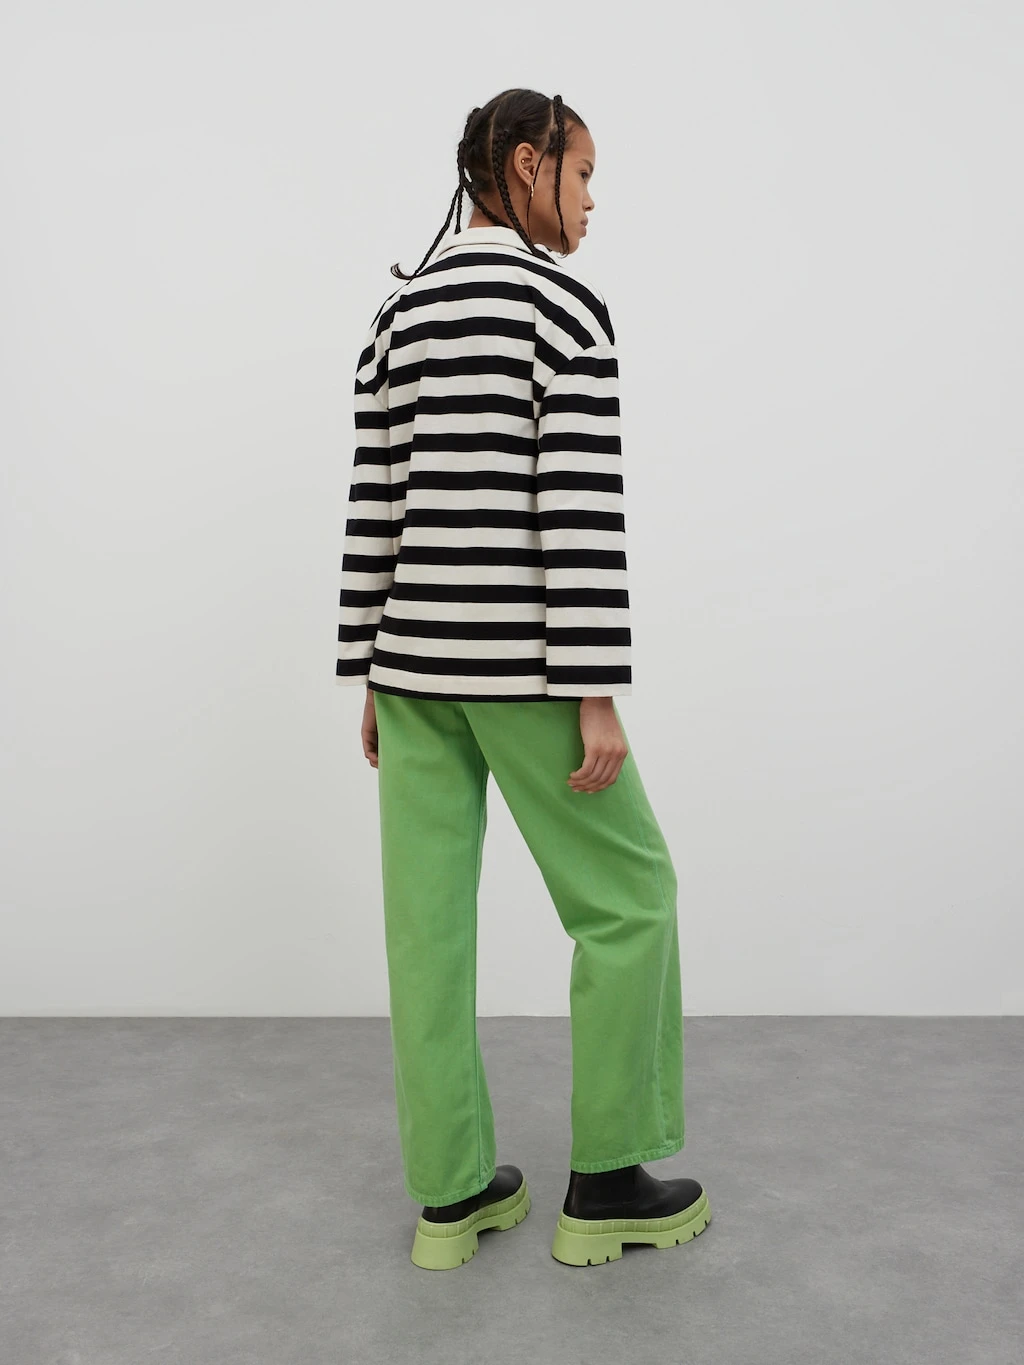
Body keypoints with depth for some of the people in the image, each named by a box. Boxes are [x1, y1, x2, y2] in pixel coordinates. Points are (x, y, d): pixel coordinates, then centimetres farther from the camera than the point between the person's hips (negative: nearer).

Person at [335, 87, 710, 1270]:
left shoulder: (397, 316, 13)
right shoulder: (564, 302, -8)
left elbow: (376, 507, 11)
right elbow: (581, 508, -16)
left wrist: (372, 675, 14)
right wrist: (597, 694, -14)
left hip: (412, 654, 7)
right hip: (517, 661, -7)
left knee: (428, 919, 9)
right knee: (626, 897, 9)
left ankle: (451, 1194, 20)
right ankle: (605, 1182, 17)